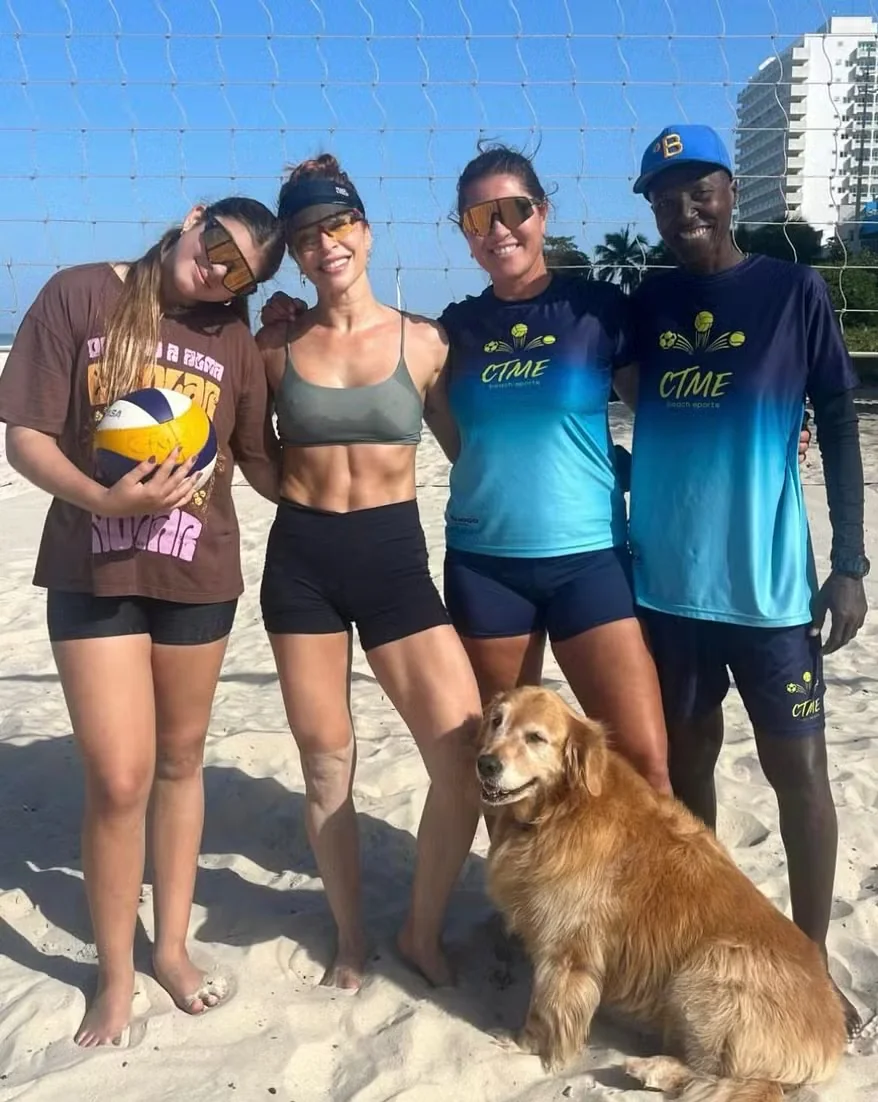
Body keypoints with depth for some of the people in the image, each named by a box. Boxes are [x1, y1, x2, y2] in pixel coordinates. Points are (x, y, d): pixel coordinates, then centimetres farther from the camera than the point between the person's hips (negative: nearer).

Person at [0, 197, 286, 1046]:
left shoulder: (234, 338, 1)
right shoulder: (79, 295, -6)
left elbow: (261, 462, 7)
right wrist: (103, 499, -25)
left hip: (200, 571, 3)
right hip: (93, 571, -3)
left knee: (180, 760, 15)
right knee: (118, 779, -5)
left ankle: (172, 945, 33)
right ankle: (115, 976, 18)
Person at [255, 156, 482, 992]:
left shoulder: (423, 342, 0)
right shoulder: (275, 345, 3)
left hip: (394, 555, 0)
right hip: (300, 559, 1)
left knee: (466, 759, -8)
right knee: (326, 766, 8)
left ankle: (423, 930, 18)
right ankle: (350, 936, 30)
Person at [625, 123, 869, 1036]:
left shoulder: (794, 291, -4)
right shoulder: (646, 302, 5)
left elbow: (838, 426, -3)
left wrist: (850, 563, -6)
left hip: (767, 580, -3)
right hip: (665, 577, 4)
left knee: (797, 766, 4)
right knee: (685, 756, 14)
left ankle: (811, 958, 20)